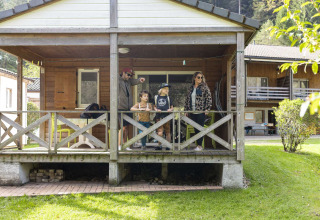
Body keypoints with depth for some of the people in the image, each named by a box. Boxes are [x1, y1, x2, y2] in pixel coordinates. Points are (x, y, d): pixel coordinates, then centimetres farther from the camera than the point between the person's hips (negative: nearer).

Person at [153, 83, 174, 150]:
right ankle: (159, 145, 8)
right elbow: (154, 106, 14)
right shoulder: (156, 97, 8)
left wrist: (170, 109, -9)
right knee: (160, 133, -7)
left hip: (166, 117, 1)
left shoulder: (168, 98, 9)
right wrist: (156, 109, -6)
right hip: (159, 117, -1)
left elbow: (172, 107, 12)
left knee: (167, 132, 8)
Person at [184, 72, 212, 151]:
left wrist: (207, 109, -13)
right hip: (192, 112, 5)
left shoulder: (204, 87, -1)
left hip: (201, 112, -5)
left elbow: (209, 98, -5)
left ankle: (199, 146, 1)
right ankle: (198, 144, 14)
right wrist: (186, 110, 13)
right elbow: (187, 99, 18)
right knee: (195, 129, 7)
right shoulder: (191, 88, 14)